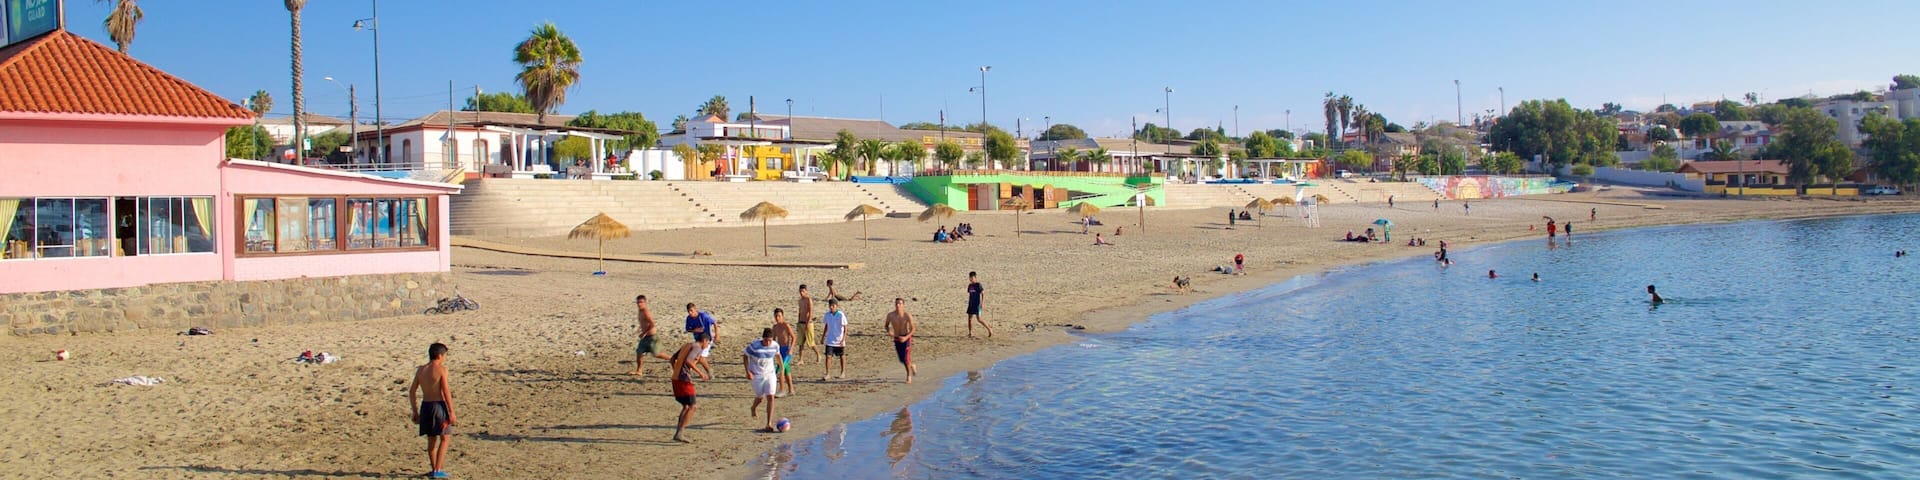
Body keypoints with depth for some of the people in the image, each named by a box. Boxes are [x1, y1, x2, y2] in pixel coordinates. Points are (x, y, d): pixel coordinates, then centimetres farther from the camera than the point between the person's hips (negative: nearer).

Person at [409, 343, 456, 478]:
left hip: (425, 406, 6)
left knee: (431, 440, 17)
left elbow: (412, 392, 10)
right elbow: (446, 392, -14)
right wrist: (451, 412, -10)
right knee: (444, 438, 5)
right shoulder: (441, 370, -11)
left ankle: (434, 469, 26)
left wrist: (415, 412, 17)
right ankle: (438, 470, 0)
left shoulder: (420, 370, 7)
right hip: (439, 406, -6)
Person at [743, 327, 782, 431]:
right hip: (756, 375, -2)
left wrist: (781, 367, 16)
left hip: (770, 374, 2)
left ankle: (769, 424, -8)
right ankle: (753, 408, 49)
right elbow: (745, 356, -8)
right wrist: (748, 372, -13)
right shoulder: (754, 345, -22)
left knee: (770, 397, -11)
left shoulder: (775, 345, -11)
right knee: (760, 397, 10)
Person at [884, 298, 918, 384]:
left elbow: (913, 329, -9)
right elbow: (886, 325, 7)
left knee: (906, 358, -13)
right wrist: (889, 332, -15)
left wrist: (906, 337, -24)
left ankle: (909, 375, 13)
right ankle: (912, 365, 44)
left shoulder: (908, 316, -15)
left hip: (906, 338, -3)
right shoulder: (890, 315, -9)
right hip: (897, 339, 3)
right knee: (902, 360, 8)